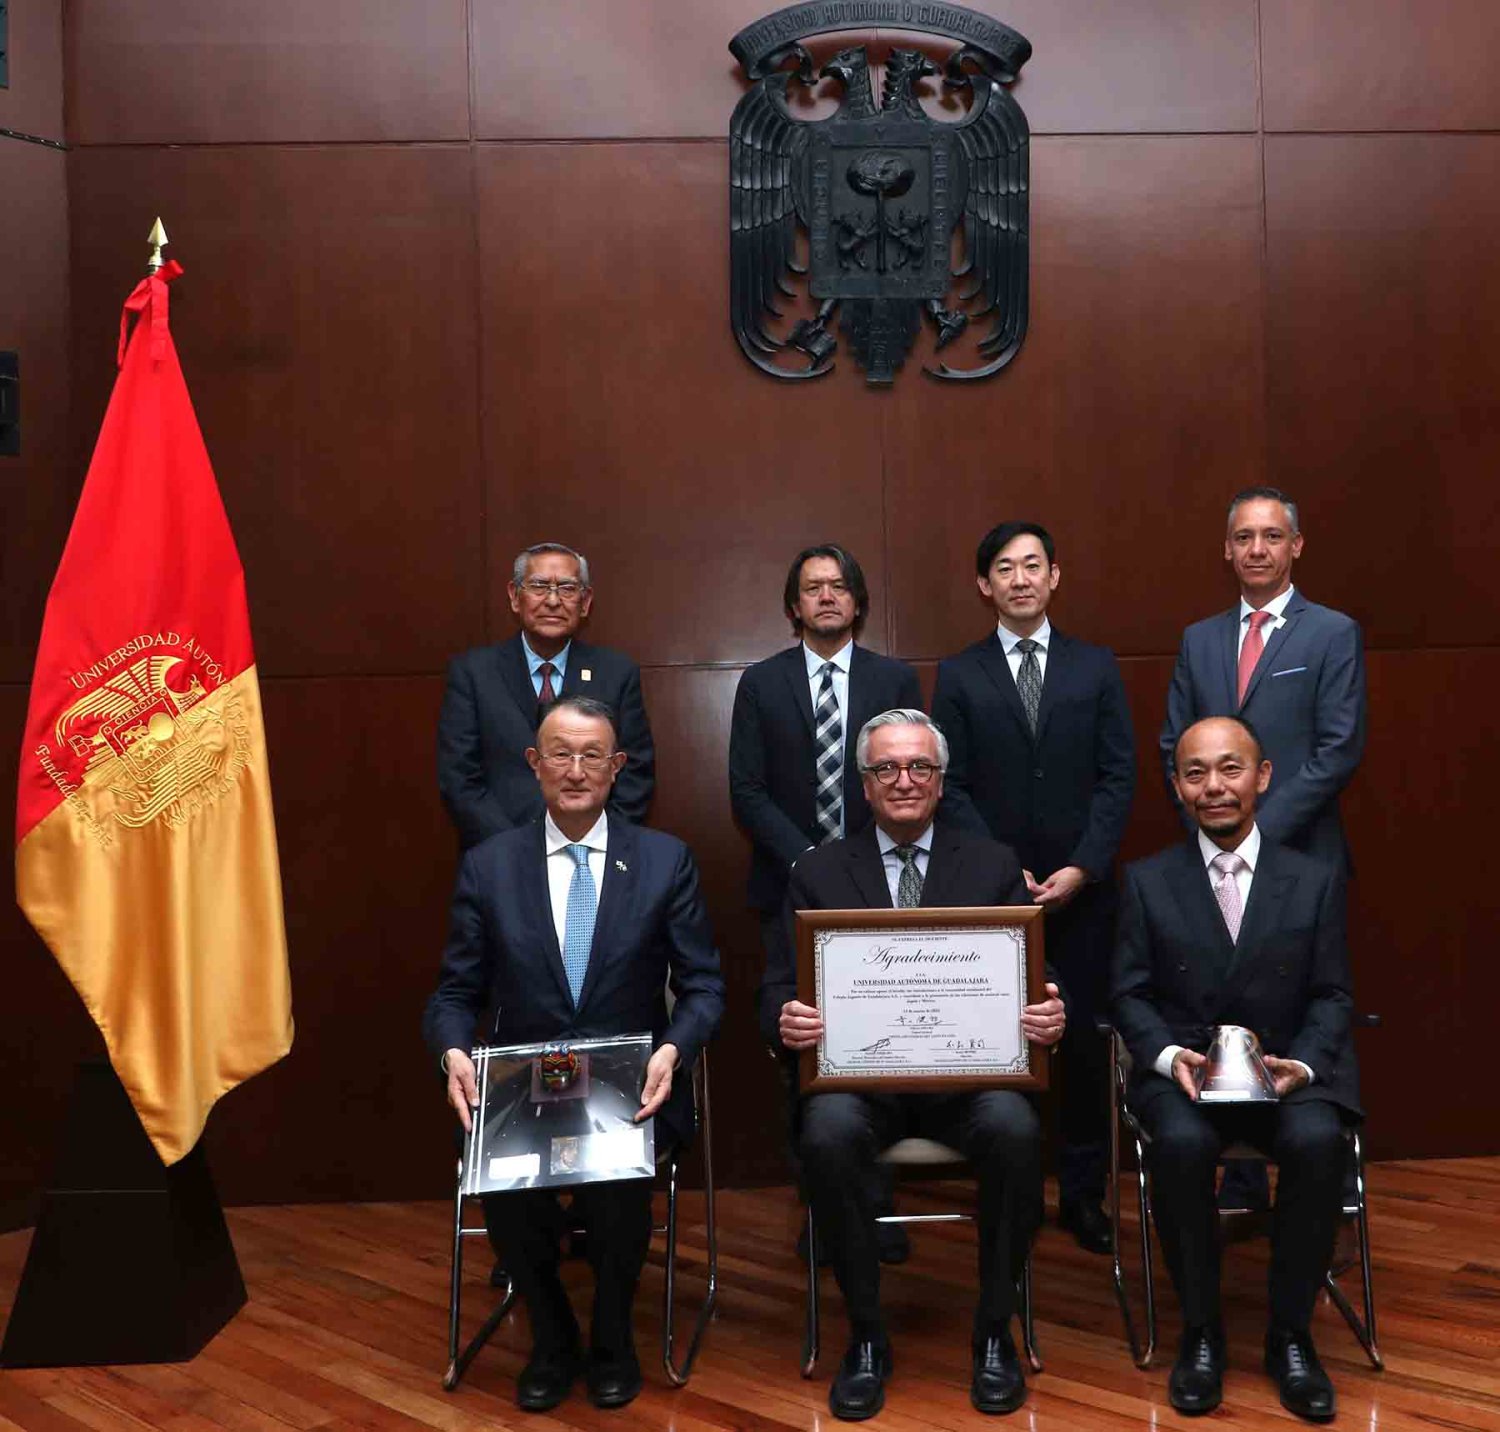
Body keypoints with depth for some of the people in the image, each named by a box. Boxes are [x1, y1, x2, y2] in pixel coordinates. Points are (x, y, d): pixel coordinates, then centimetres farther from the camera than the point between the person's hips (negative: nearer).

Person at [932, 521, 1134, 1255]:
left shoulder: (1096, 666, 7)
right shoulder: (958, 675, 4)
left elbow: (1118, 775, 3)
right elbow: (951, 786, 0)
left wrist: (1082, 868, -8)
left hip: (1081, 888, 1)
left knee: (1084, 1041, 5)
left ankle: (1083, 1193, 18)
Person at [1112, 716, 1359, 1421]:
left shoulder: (1316, 879, 6)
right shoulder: (1147, 881, 5)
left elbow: (1331, 996, 5)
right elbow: (1130, 994, 3)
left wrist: (1301, 1063, -14)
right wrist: (1170, 1056, -17)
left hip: (1288, 1071, 1)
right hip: (1180, 1070, 0)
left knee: (1317, 1142, -31)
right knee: (1182, 1144, -32)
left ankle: (1290, 1335, -10)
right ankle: (1201, 1332, -10)